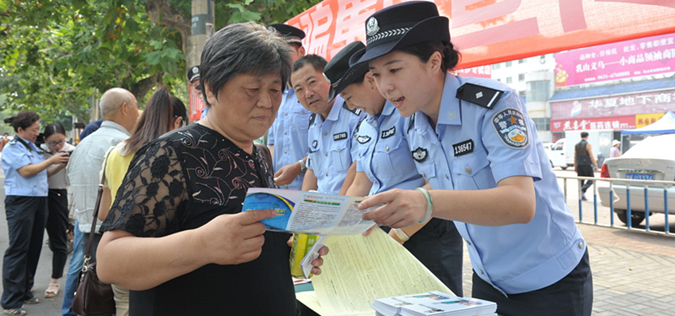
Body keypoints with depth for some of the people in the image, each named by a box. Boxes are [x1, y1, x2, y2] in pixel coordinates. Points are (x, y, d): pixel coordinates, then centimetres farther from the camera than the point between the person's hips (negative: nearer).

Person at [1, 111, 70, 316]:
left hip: (39, 200, 8)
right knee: (18, 250, -5)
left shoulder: (33, 147, 16)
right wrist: (51, 160, -12)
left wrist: (61, 163, 5)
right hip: (20, 201, -8)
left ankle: (25, 292, 23)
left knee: (34, 248, 11)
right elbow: (26, 171, -17)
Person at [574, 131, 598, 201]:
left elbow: (575, 157, 11)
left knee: (581, 180, 8)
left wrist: (575, 166, 16)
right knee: (591, 180, 2)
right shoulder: (588, 145, -8)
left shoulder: (576, 145, 10)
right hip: (587, 165, -6)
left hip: (579, 165, 6)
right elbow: (591, 157, -11)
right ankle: (582, 190, -19)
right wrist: (596, 165, -5)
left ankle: (582, 196, 5)